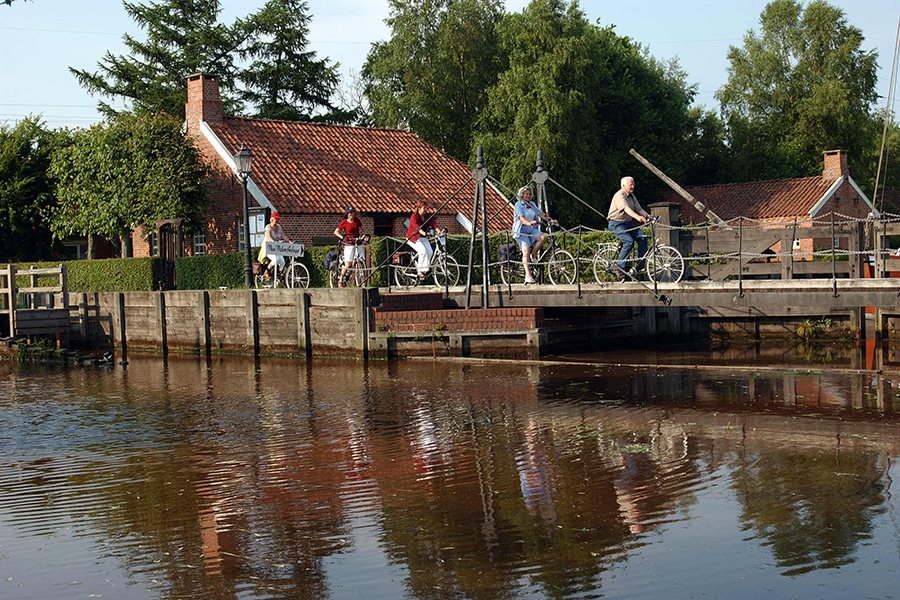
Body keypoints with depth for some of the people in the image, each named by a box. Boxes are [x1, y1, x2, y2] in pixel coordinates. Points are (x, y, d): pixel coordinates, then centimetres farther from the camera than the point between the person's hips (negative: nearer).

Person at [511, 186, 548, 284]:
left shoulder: (532, 204, 13)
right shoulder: (519, 205, -7)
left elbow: (540, 214, 3)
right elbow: (521, 218, -21)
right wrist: (529, 223, -41)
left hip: (532, 230, 6)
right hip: (521, 230, -5)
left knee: (543, 236, -23)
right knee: (526, 251, -17)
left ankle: (533, 256, -4)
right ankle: (528, 275, -19)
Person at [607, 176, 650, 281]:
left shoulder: (632, 196, 14)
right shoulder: (619, 195, -15)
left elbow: (639, 209, 9)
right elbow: (626, 208, -31)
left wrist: (649, 216, -9)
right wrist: (637, 217, -46)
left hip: (628, 223, 8)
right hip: (616, 224, -8)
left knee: (642, 237, -14)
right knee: (629, 241, -27)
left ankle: (641, 263, -9)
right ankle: (620, 267, -18)